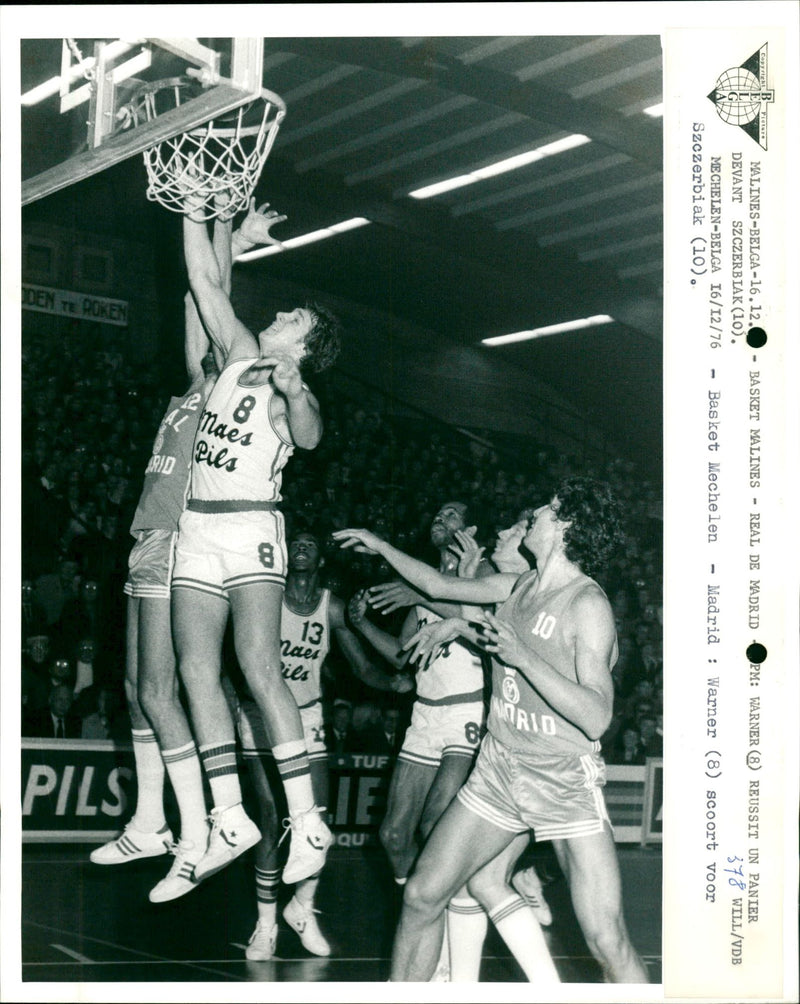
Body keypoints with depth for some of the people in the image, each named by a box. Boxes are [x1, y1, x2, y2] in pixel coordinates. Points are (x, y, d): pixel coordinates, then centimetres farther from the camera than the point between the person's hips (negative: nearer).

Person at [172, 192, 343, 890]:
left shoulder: (289, 395, -3)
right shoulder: (242, 357, 15)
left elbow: (309, 436, -25)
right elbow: (208, 283, 19)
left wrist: (295, 394, -44)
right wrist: (195, 212, 16)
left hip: (250, 528, -7)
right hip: (199, 530, 7)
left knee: (259, 667, -18)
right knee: (197, 669, -3)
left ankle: (307, 819, -18)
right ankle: (230, 816, -1)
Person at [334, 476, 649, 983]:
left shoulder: (588, 604, -15)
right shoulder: (516, 587, 6)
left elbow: (596, 717, -23)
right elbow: (442, 585, 25)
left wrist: (525, 657, -28)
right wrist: (381, 547, 31)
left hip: (565, 783, -7)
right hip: (498, 770, 7)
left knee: (609, 942, -14)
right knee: (422, 894, 4)